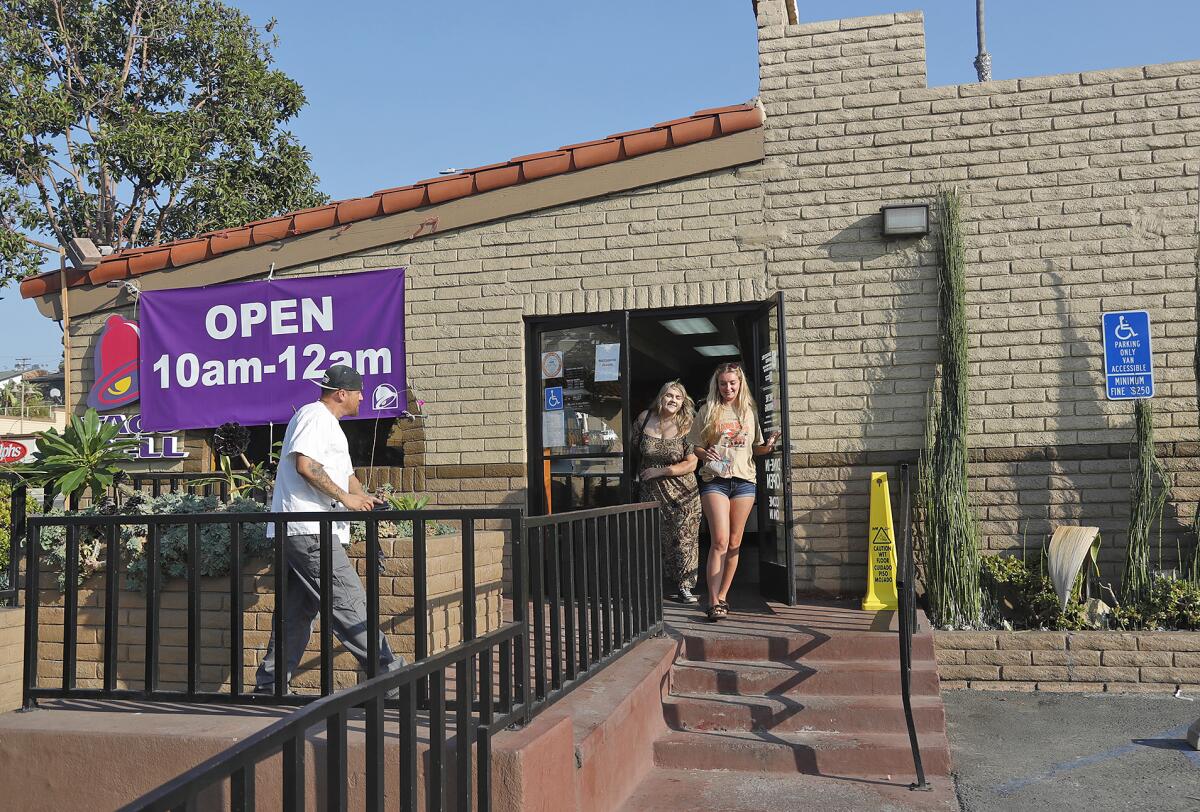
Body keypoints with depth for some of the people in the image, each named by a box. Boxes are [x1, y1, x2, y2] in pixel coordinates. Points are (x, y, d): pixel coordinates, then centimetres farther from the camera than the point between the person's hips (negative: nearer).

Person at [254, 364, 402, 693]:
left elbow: (346, 475, 33)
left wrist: (363, 497, 14)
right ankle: (388, 673, -12)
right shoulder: (315, 415, -6)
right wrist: (345, 497, -15)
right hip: (310, 531, -11)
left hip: (300, 533, 11)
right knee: (348, 604, -12)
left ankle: (269, 685, 19)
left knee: (296, 612, 13)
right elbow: (305, 465, -21)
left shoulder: (329, 424, 28)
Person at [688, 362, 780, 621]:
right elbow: (694, 446, 7)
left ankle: (722, 596, 19)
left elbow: (755, 448, 18)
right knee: (720, 541, -13)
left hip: (744, 480, 3)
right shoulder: (708, 411, 5)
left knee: (734, 543, 7)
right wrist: (705, 454, -14)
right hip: (715, 480, -3)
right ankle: (713, 602, -12)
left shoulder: (749, 411, 12)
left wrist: (768, 446, -3)